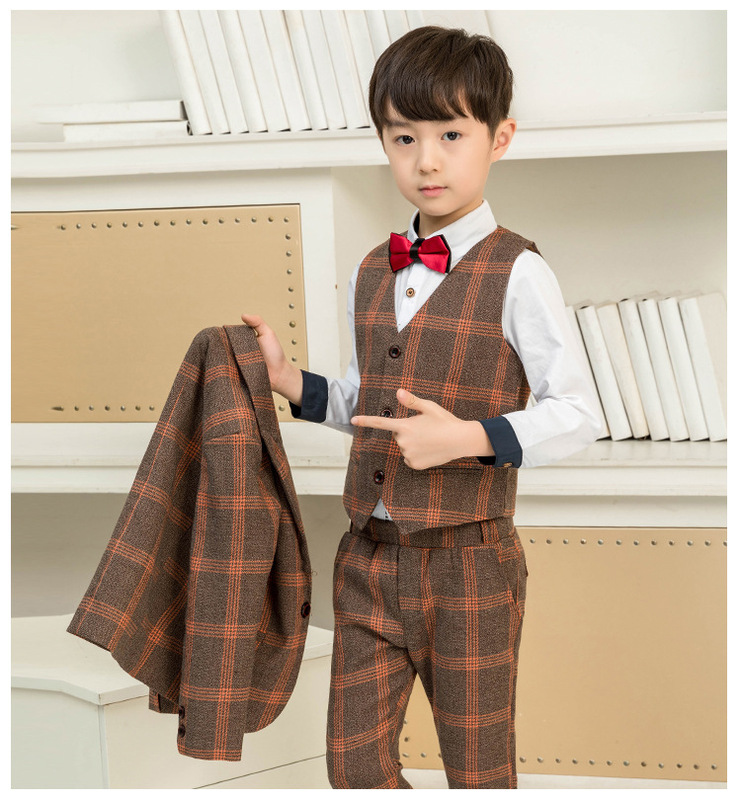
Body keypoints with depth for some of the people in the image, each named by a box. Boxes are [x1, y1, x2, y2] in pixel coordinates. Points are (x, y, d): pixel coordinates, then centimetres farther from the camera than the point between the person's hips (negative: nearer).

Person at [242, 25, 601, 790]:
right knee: (353, 766, 10)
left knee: (477, 771, 10)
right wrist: (289, 380, 4)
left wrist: (468, 438, -23)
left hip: (468, 566, -5)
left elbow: (576, 414, -11)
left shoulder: (515, 273, -11)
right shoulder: (370, 274, 8)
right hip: (368, 557, 5)